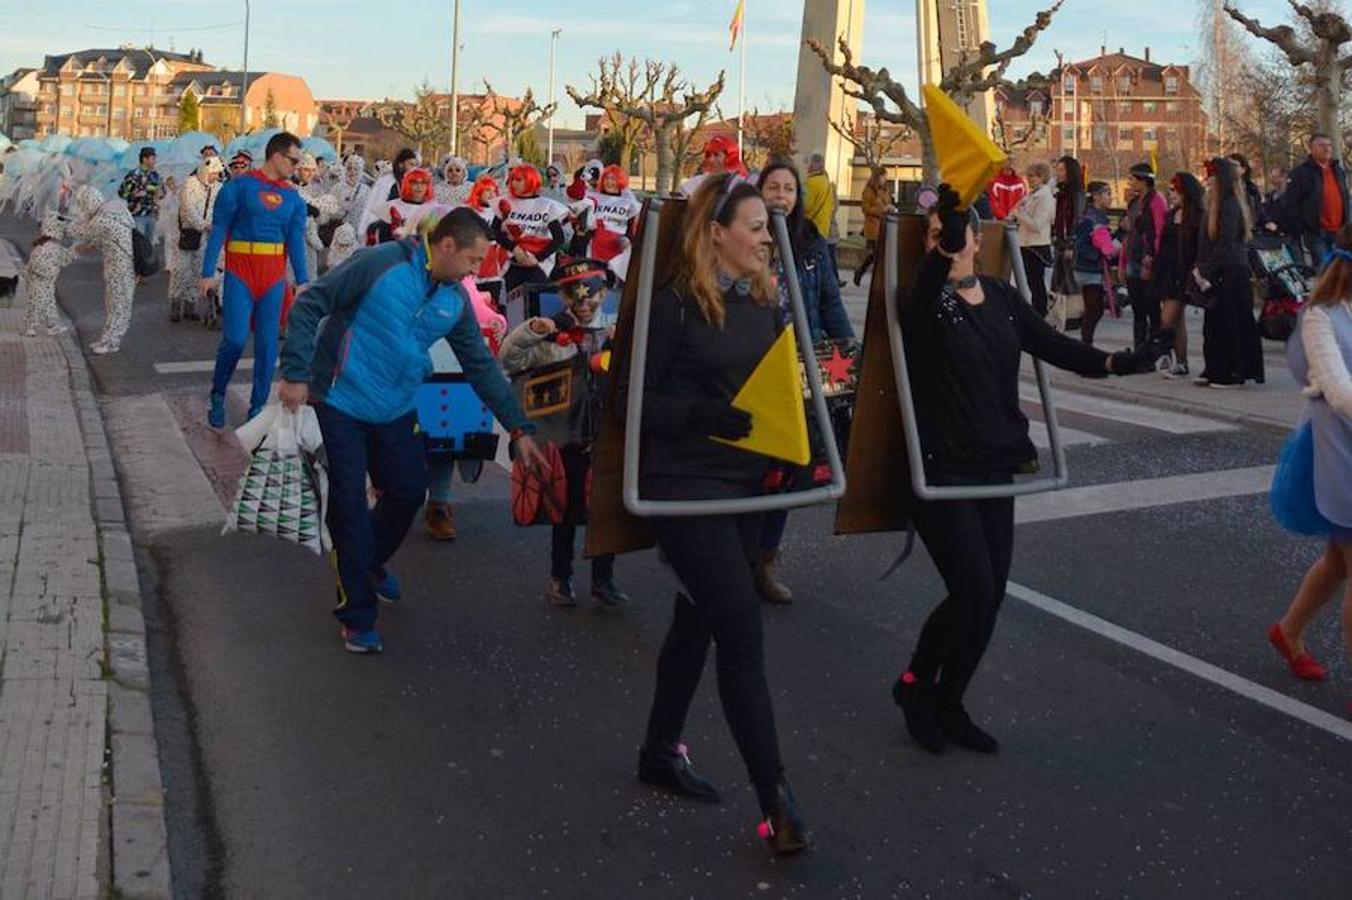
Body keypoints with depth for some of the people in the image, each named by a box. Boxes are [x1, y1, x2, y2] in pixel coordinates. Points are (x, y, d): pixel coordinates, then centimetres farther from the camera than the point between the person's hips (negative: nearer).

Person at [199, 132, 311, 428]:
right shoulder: (239, 186, -4)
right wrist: (208, 273, -10)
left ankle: (258, 408, 14)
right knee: (235, 338, -11)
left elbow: (296, 240, 7)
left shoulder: (293, 197, 9)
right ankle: (217, 397, 13)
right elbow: (218, 229, -5)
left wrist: (303, 281, -4)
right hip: (240, 272, -4)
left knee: (267, 344, 4)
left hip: (274, 276, 4)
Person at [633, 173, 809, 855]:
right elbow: (639, 397, -14)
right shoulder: (675, 304, -12)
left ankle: (662, 750, 34)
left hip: (744, 481, 8)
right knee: (742, 627, -12)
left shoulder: (763, 303, 10)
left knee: (699, 618, 17)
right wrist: (706, 416, -27)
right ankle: (775, 798, -8)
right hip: (685, 483, -8)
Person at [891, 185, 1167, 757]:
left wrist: (1111, 363, -15)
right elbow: (932, 280, -32)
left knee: (989, 599, 8)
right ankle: (915, 683, 17)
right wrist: (943, 250, -50)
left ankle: (948, 706, 27)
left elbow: (1052, 345, 1)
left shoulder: (1001, 297, 8)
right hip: (941, 469, -6)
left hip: (995, 467, 6)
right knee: (973, 595, -10)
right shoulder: (924, 303, -8)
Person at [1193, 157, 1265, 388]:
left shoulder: (1230, 205, -14)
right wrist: (1200, 268, 7)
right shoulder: (1217, 204, 14)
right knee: (1213, 323, 10)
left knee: (1229, 323, -4)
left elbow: (1225, 244, -18)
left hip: (1231, 273, -9)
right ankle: (1215, 371, 16)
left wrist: (1205, 271, -16)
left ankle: (1232, 373, 2)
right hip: (1218, 273, 9)